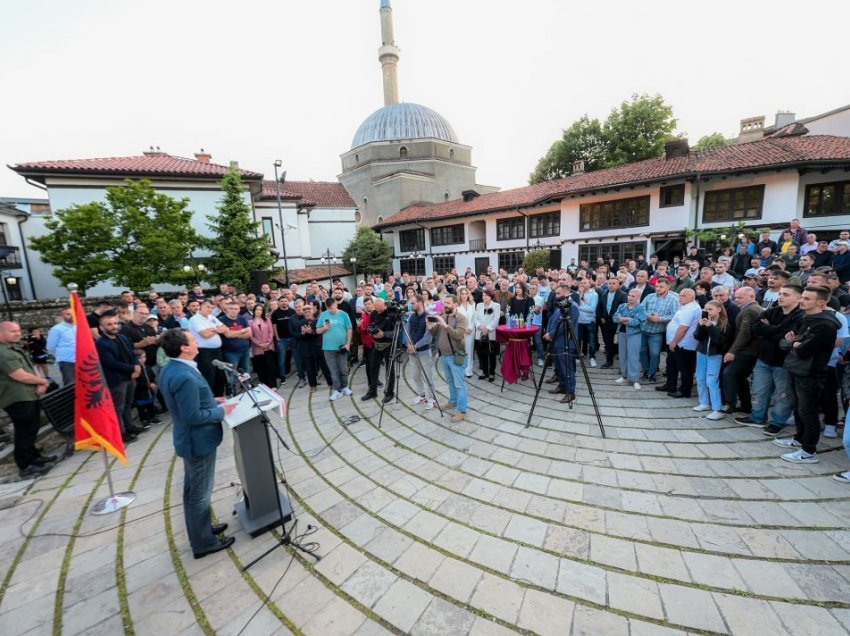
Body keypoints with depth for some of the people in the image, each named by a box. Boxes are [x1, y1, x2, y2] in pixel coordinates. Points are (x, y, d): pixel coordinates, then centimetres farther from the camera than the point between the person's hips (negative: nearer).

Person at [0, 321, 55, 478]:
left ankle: (33, 457, 32)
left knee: (32, 428, 19)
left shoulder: (15, 347, 13)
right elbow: (20, 376, -23)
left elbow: (29, 368, 15)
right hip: (17, 399, -10)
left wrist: (40, 385, -2)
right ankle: (26, 467, 7)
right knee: (24, 432, -2)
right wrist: (43, 382, -7)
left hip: (30, 395, 10)